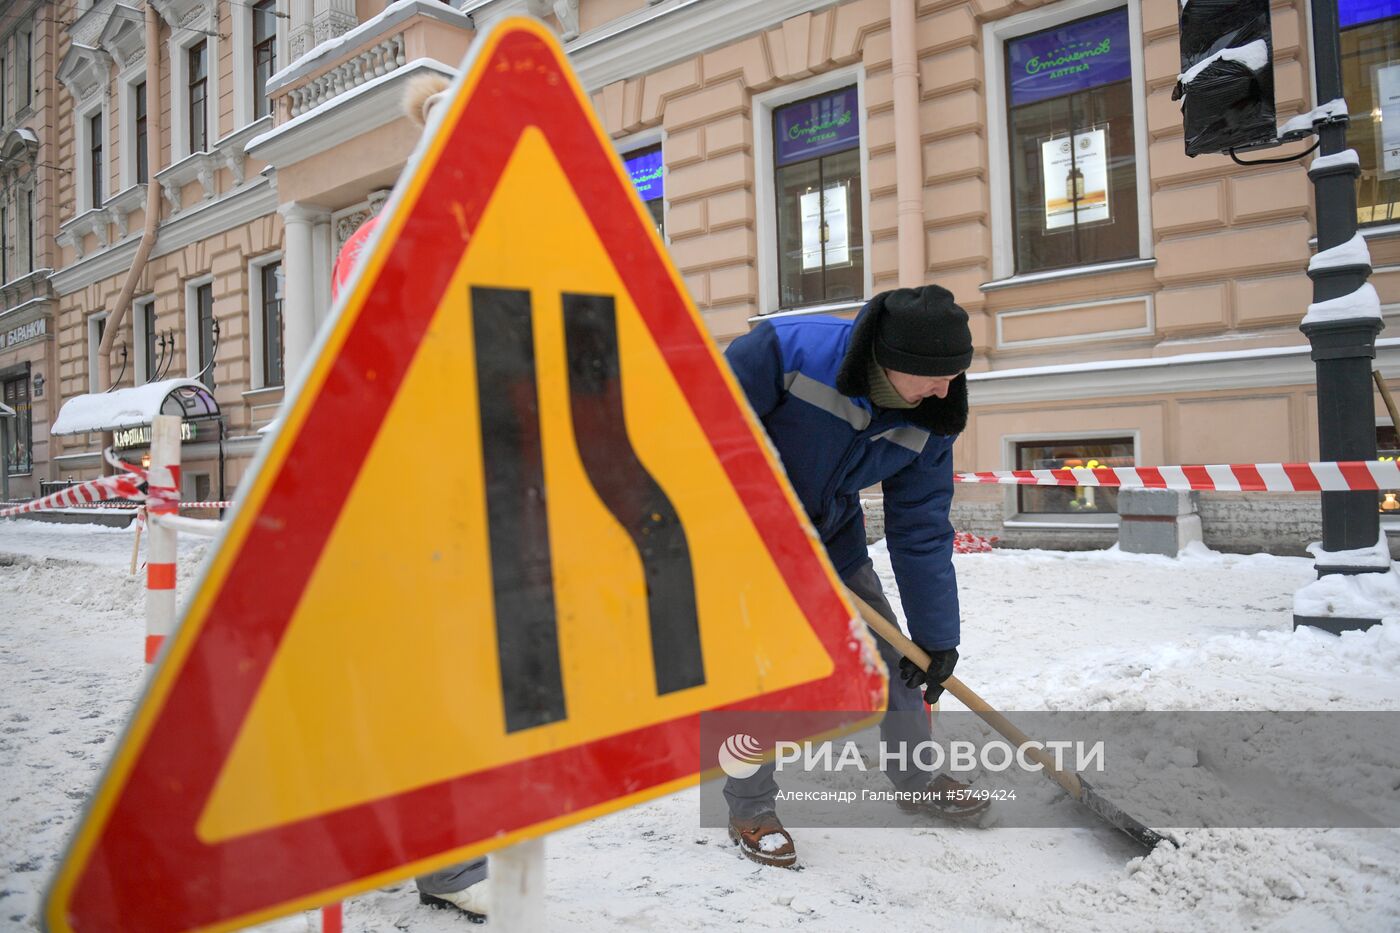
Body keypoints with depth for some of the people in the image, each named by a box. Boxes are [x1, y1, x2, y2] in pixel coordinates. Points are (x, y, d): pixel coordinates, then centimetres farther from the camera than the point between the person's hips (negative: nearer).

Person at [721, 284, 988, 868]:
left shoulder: (928, 424, -15)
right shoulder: (788, 349, -32)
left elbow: (922, 536, -9)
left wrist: (937, 638, -7)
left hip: (832, 534, 5)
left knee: (891, 658, 8)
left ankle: (918, 783, 31)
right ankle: (750, 813, 10)